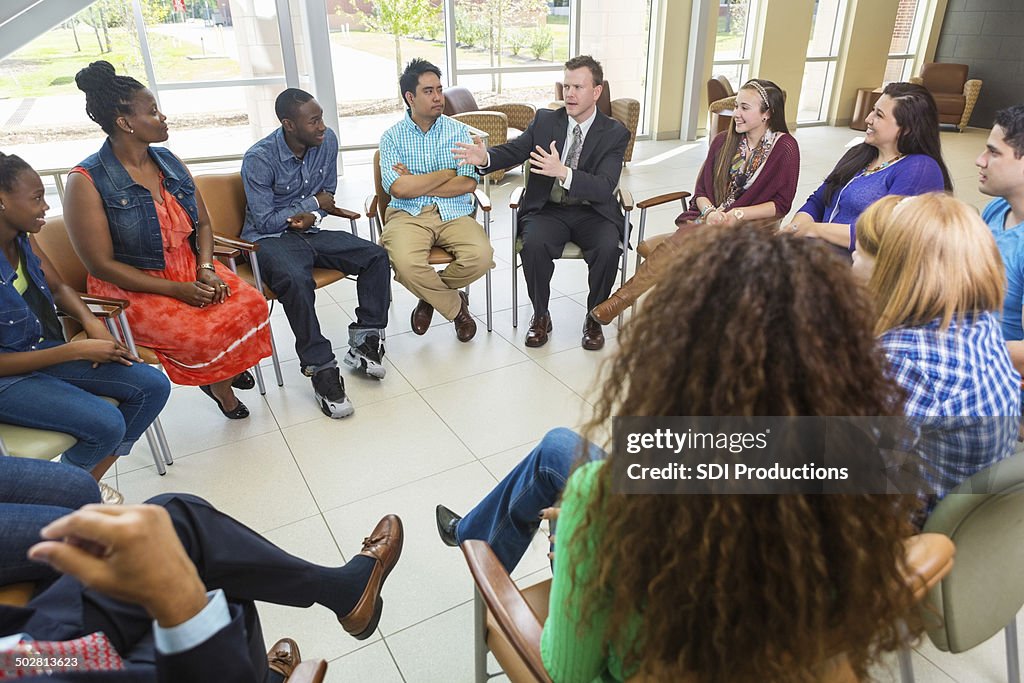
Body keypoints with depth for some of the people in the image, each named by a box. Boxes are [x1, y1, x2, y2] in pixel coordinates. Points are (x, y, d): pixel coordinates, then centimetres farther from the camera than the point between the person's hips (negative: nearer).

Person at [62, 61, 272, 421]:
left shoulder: (169, 162, 5)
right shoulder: (87, 181, -14)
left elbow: (202, 223, 11)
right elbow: (101, 264, -14)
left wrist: (206, 268, -9)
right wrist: (176, 289, -19)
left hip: (191, 271, 6)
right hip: (132, 288, -5)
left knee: (251, 304, -20)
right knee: (204, 334, -28)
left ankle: (227, 367, 10)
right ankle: (218, 384, 7)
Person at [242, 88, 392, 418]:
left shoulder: (327, 141, -2)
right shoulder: (259, 158, -17)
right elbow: (264, 221, -14)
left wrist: (312, 216, -12)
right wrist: (314, 203, -9)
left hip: (309, 231, 6)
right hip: (269, 238, -5)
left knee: (376, 257, -13)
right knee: (295, 280, -37)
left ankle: (364, 342, -8)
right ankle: (321, 370, -27)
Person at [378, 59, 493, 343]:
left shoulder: (458, 131, 10)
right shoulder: (392, 136, 7)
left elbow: (468, 184, -4)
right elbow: (398, 188, -8)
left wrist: (415, 183, -5)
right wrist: (446, 173, -3)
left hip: (454, 213, 2)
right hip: (407, 215, -1)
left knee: (482, 256, -28)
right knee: (406, 264, -33)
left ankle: (429, 294, 4)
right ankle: (456, 307, -2)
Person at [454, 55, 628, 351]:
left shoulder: (615, 133, -3)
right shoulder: (545, 120, 6)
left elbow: (604, 188, -17)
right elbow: (513, 150, -3)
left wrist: (563, 172, -35)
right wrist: (484, 157, -27)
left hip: (592, 212, -1)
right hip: (548, 209, 1)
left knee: (608, 248, -31)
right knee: (534, 243, -31)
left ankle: (594, 318, -7)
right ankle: (540, 316, -7)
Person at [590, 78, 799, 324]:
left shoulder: (785, 148, -1)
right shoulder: (723, 141, 11)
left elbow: (781, 204, -2)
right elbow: (701, 190, 11)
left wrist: (738, 214, -16)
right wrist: (710, 212, -12)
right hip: (708, 218, 3)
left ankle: (624, 297, -29)